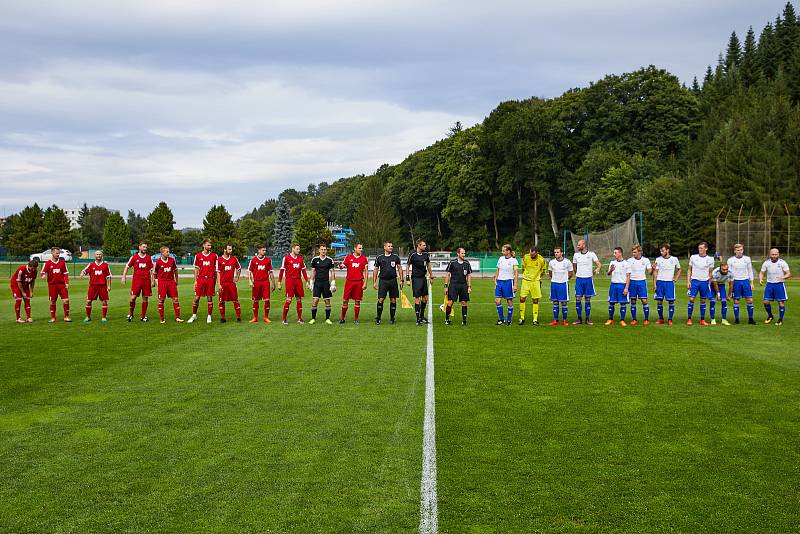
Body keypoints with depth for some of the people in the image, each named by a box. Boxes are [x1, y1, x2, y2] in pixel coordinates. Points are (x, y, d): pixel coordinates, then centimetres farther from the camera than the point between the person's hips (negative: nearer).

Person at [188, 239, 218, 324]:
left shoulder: (214, 256, 6)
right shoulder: (198, 256, 6)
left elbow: (216, 269, 9)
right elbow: (196, 269, 10)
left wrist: (215, 279, 3)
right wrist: (195, 280, 4)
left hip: (210, 279, 0)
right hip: (201, 279, 0)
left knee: (210, 298, 2)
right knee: (197, 297, 0)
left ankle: (209, 316, 10)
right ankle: (194, 315, 14)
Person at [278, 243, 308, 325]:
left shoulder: (300, 258, 12)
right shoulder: (286, 258, -3)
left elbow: (303, 270, 16)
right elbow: (282, 270, -1)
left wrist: (307, 281, 11)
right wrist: (279, 282, -4)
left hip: (298, 280, 5)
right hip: (289, 280, -5)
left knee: (299, 299, 6)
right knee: (289, 299, -8)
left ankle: (299, 319, 13)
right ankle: (284, 319, 1)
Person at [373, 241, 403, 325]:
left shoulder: (396, 257, 6)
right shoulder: (379, 257, 4)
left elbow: (399, 268, 11)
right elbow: (375, 270, 9)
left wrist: (401, 280, 5)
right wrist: (374, 282, 5)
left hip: (393, 280, 1)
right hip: (383, 280, -1)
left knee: (393, 300, 4)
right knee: (381, 300, -7)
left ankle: (392, 318, 14)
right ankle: (378, 318, 3)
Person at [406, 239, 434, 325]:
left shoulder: (426, 254, 5)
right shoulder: (412, 255, -9)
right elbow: (408, 265, -1)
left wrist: (431, 275, 21)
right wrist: (407, 277, -6)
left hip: (423, 277, 6)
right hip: (416, 279, -6)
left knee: (425, 298, 10)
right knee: (417, 298, -7)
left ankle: (422, 316, 26)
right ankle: (418, 319, -3)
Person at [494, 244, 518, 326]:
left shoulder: (513, 260, -5)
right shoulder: (500, 259, 9)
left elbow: (516, 273, -5)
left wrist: (515, 285, -10)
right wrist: (495, 281, 10)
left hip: (508, 282, -5)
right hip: (499, 281, 5)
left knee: (509, 301, 2)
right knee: (497, 301, -2)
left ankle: (509, 320, 11)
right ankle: (501, 319, 10)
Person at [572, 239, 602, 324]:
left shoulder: (591, 254, -3)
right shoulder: (576, 255, 5)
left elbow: (599, 264, -7)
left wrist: (597, 269, -26)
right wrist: (578, 274, 13)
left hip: (588, 279, -2)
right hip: (579, 279, 2)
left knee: (587, 300, 3)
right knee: (578, 299, -3)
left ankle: (587, 319, 10)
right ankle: (579, 318, 5)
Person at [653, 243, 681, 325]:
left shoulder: (674, 259, 2)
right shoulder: (658, 259, 2)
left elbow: (679, 269, 17)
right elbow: (655, 272, 3)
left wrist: (676, 279, 4)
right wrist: (654, 284, -4)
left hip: (670, 282, -1)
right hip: (660, 282, 1)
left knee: (671, 301, -2)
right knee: (659, 301, 1)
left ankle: (670, 319, 6)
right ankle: (661, 319, 13)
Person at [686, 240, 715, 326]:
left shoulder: (710, 259, 2)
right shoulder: (693, 257, 2)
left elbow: (710, 273, 10)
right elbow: (689, 270, 8)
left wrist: (709, 283, 8)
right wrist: (688, 281, 0)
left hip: (705, 282, 1)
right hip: (694, 281, -1)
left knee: (703, 301, 6)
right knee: (691, 299, -7)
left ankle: (702, 320, 13)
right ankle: (689, 319, 0)